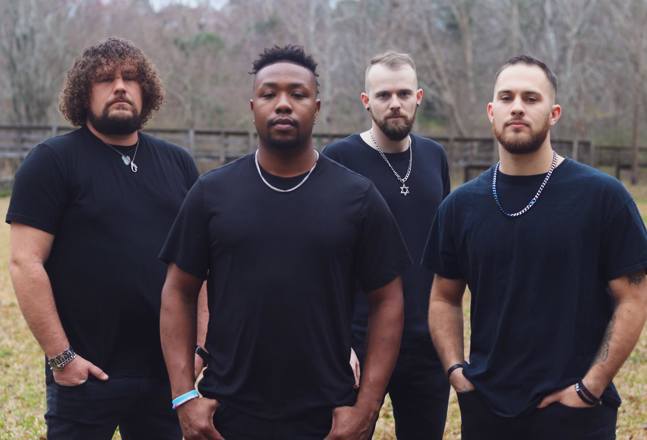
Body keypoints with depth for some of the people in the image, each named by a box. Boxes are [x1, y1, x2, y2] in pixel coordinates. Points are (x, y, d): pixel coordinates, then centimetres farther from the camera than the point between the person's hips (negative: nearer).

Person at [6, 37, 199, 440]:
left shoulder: (177, 163, 9)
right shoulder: (53, 162, -5)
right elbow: (26, 263, -11)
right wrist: (60, 357, -15)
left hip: (167, 371, 4)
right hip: (88, 375, -4)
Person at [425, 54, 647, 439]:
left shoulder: (602, 196, -7)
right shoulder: (462, 205, 4)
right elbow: (445, 298, 12)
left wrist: (590, 388, -12)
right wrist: (455, 369, -2)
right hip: (485, 408, 3)